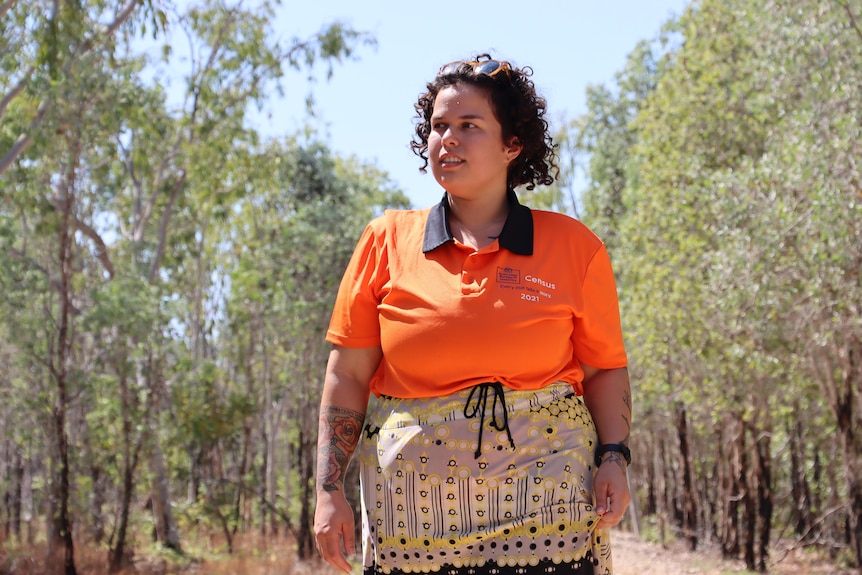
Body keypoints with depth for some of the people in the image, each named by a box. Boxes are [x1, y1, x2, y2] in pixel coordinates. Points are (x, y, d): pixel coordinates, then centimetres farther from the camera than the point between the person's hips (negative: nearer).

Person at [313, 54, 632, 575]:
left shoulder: (573, 248, 4)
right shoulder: (388, 241, 6)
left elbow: (605, 370, 10)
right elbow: (348, 376, 6)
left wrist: (613, 458, -6)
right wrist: (330, 490, 1)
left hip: (544, 502, -1)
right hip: (414, 508, 1)